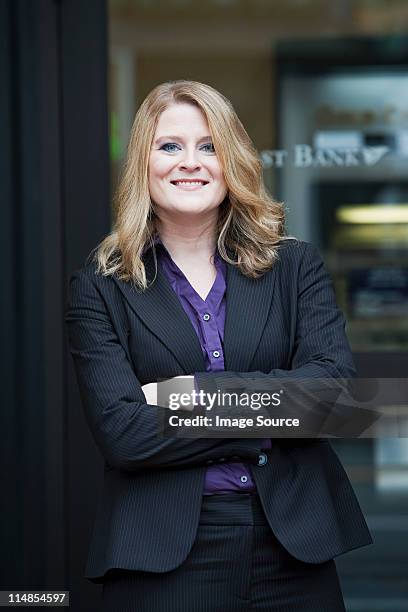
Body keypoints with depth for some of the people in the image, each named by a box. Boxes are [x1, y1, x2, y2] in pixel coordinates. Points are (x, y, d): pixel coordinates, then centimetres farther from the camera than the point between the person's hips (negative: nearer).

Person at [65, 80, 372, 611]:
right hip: (163, 560, -2)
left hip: (293, 550, 2)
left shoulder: (296, 265, 7)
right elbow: (120, 432, -10)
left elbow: (336, 383, -8)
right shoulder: (100, 289, 2)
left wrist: (196, 391, -13)